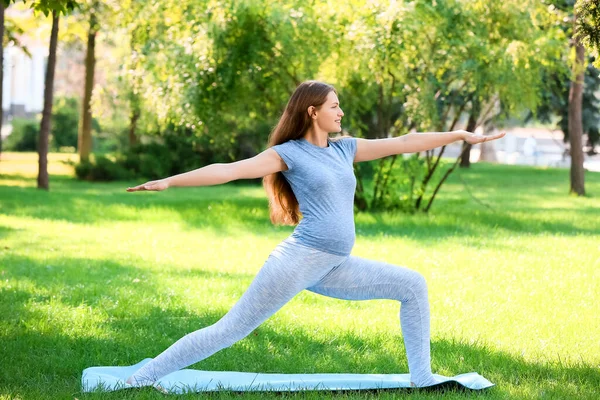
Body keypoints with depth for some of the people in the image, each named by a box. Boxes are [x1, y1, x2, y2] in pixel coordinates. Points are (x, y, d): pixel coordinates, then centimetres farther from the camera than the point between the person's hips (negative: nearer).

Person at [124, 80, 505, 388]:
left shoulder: (344, 148, 16)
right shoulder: (288, 153, -3)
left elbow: (404, 143, 19)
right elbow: (229, 170, -11)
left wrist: (460, 135, 21)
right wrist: (169, 182, -19)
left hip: (336, 268, 7)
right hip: (299, 259, -7)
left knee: (413, 285, 8)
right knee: (229, 331, -9)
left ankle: (422, 378, 11)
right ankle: (139, 380, -4)